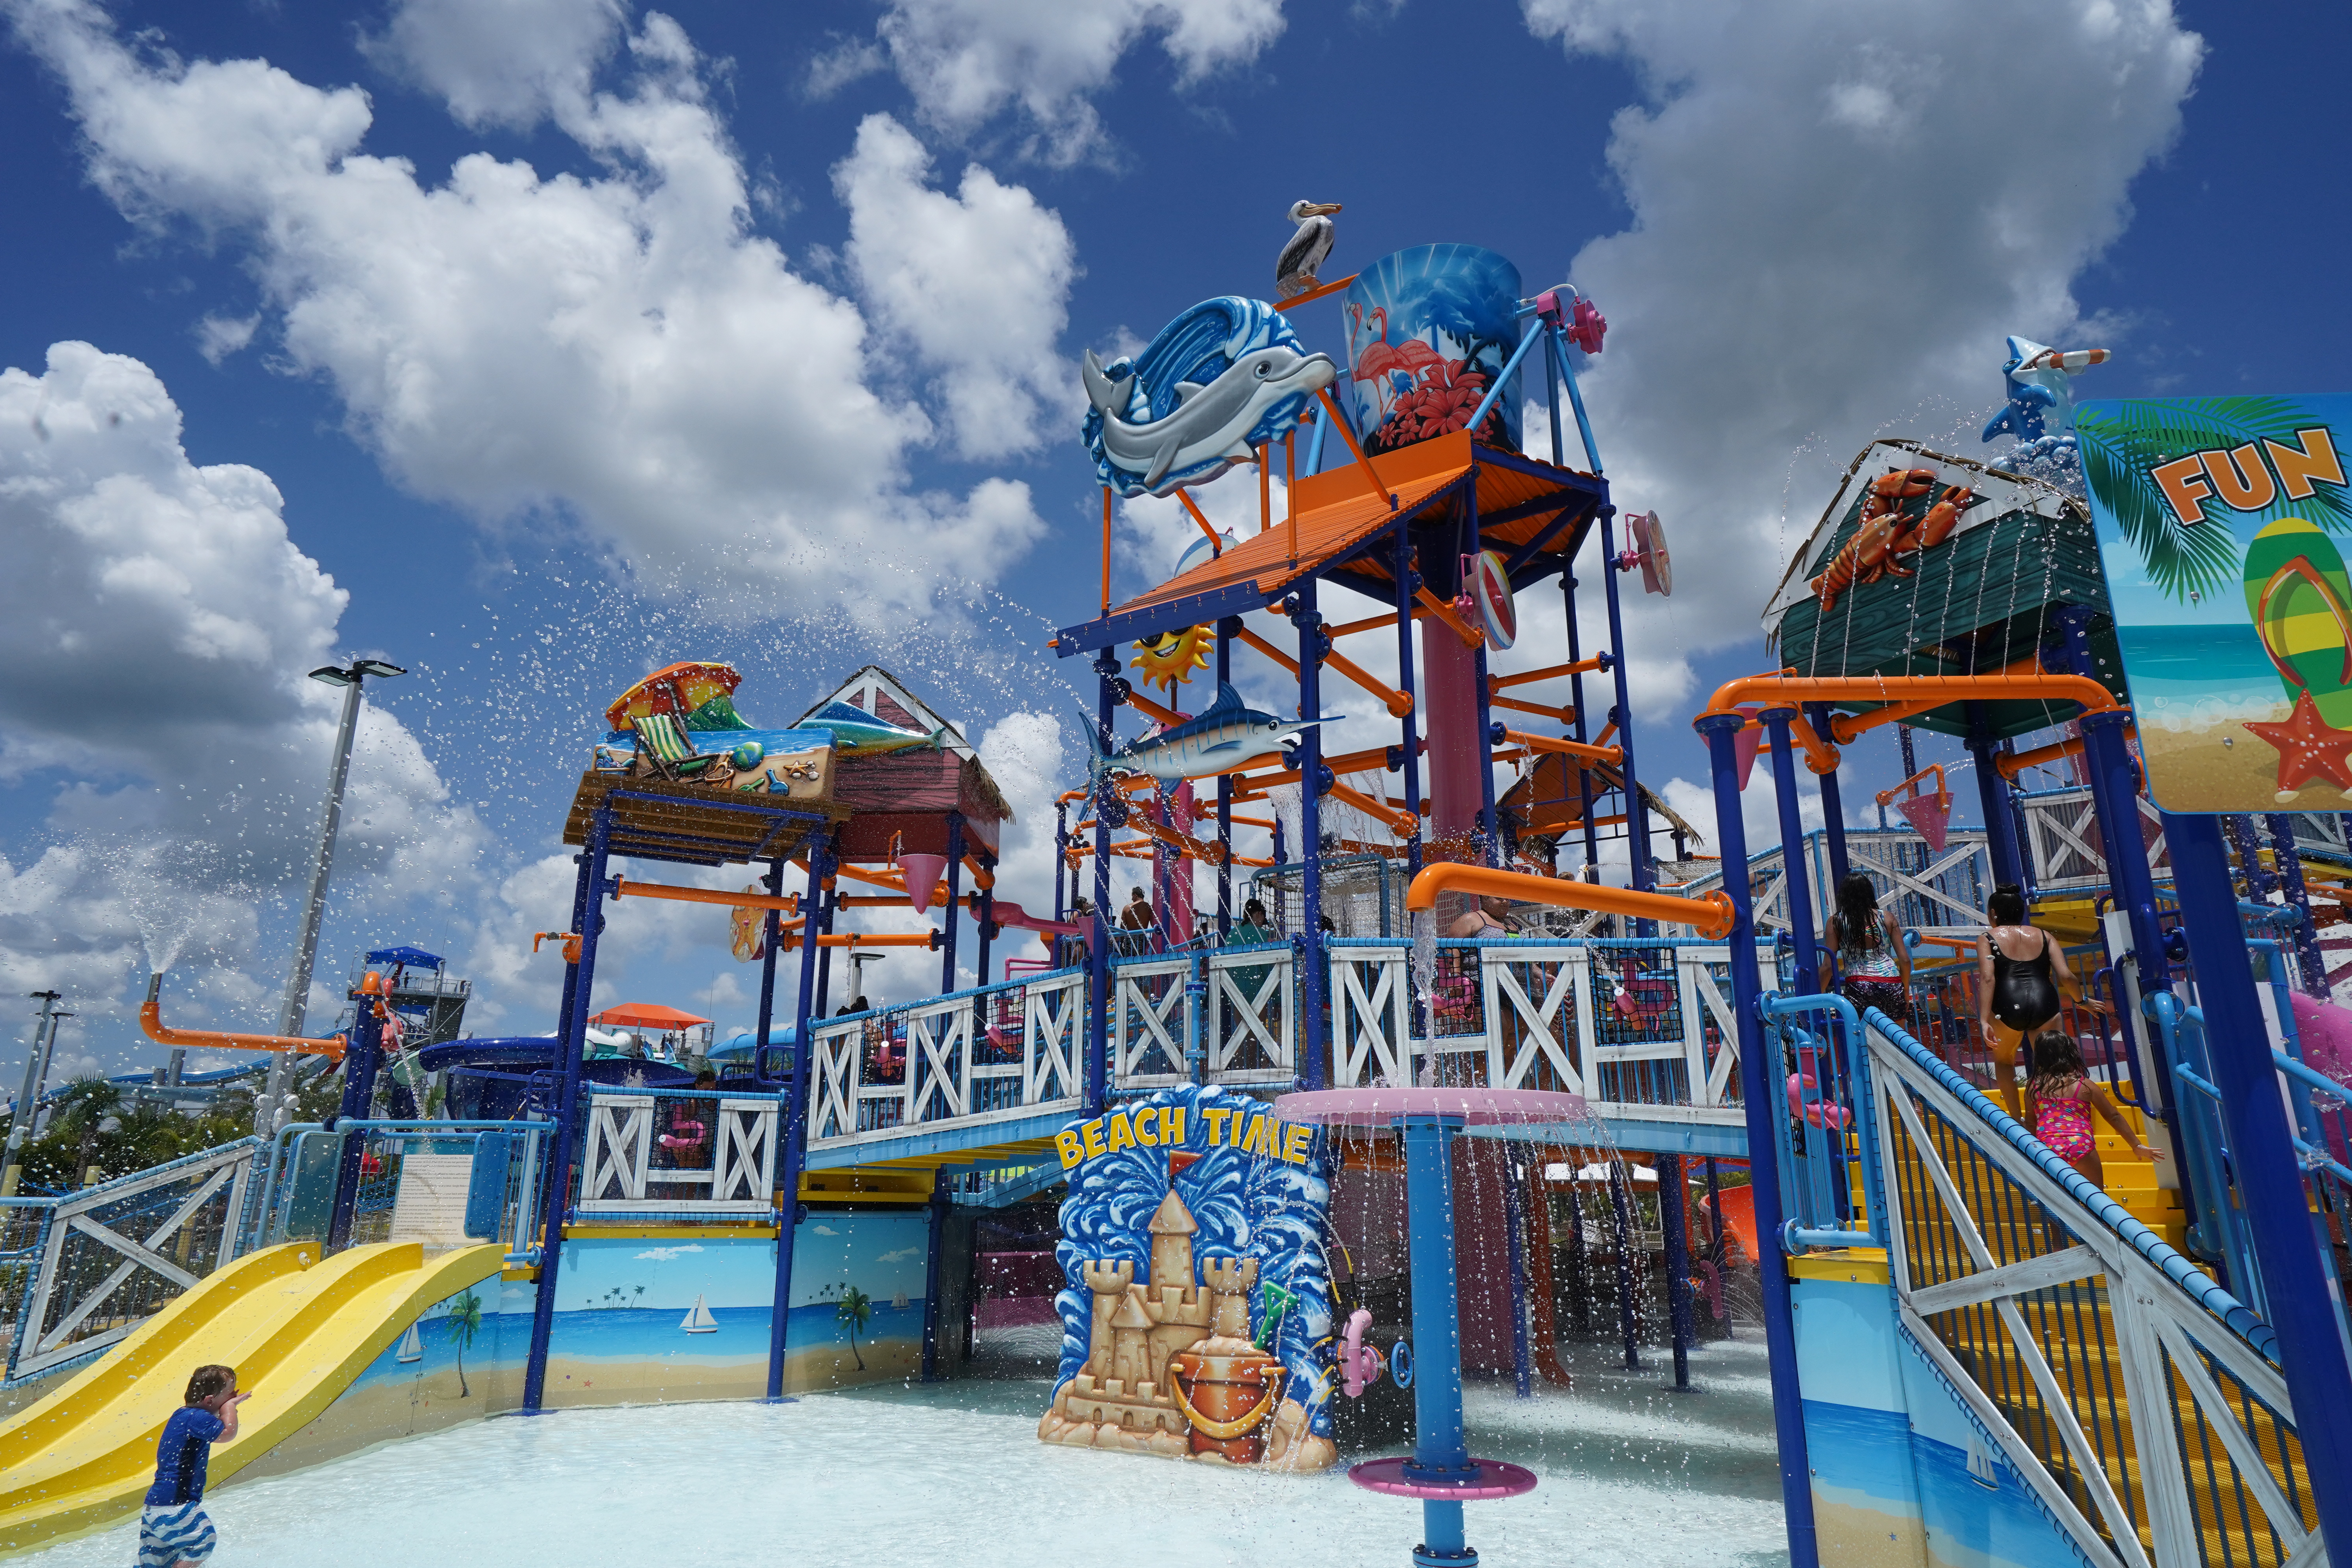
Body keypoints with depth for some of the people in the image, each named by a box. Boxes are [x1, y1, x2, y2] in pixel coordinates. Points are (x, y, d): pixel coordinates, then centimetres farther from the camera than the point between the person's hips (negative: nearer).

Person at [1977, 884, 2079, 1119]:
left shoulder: (1988, 938, 10)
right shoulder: (2043, 935, 19)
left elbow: (1987, 979, -5)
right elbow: (2066, 976, 8)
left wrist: (1984, 1021, -12)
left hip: (2008, 1006, -2)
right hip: (2045, 1003, 2)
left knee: (2003, 1060, 25)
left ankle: (2017, 1119, 25)